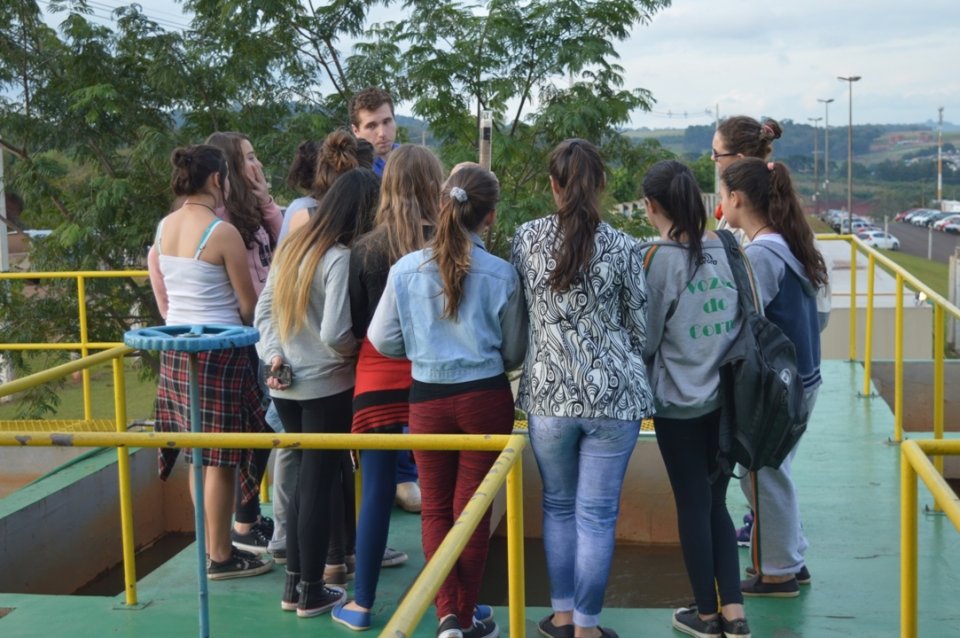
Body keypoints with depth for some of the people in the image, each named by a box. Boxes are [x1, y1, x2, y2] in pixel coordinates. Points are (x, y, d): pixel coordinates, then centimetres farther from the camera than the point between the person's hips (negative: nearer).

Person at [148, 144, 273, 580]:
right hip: (218, 351, -7)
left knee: (200, 454, 16)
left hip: (176, 350, 8)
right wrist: (241, 323, 11)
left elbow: (162, 299, 13)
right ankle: (220, 557, 10)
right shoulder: (222, 232, -15)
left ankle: (212, 543, 26)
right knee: (220, 458, 2)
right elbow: (248, 306, -9)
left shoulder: (163, 228, 6)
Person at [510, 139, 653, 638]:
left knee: (559, 506, 18)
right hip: (613, 395, -1)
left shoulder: (526, 238, -2)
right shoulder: (621, 247, -6)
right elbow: (640, 327, 2)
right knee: (597, 514, 6)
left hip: (548, 394, 2)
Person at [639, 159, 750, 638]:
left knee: (692, 504, 8)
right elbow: (745, 321, 8)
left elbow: (645, 336, -8)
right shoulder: (725, 250, 0)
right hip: (727, 396, 5)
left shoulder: (656, 257, -14)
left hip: (679, 399, -4)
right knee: (716, 501, 14)